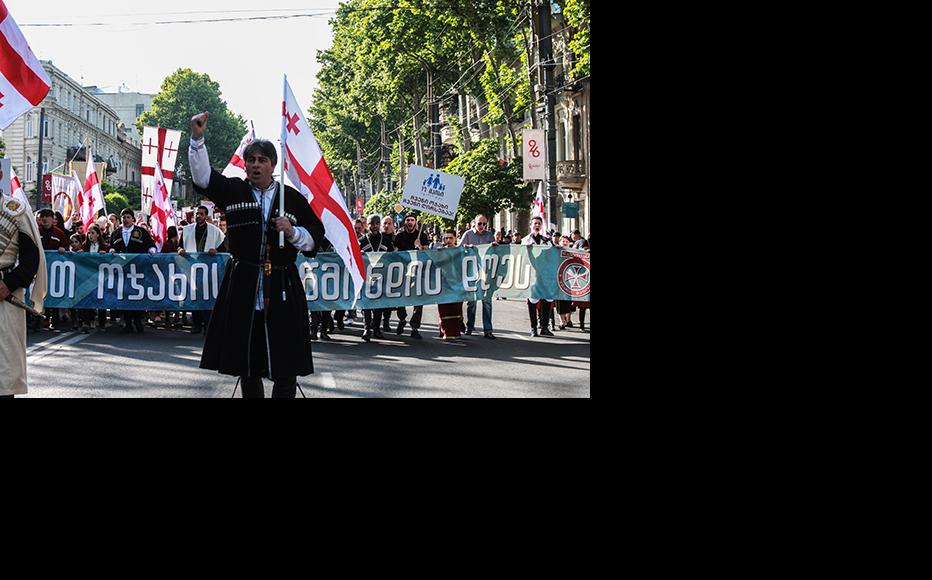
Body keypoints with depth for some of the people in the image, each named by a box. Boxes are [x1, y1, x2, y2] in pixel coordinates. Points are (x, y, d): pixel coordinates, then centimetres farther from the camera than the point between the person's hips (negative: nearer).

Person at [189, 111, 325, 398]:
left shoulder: (293, 198, 5)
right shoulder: (233, 191, 7)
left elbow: (315, 238, 8)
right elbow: (202, 176, -5)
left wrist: (293, 232, -11)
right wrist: (198, 138, -17)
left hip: (283, 289, -1)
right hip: (243, 287, 1)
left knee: (285, 368, -1)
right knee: (247, 367, 8)